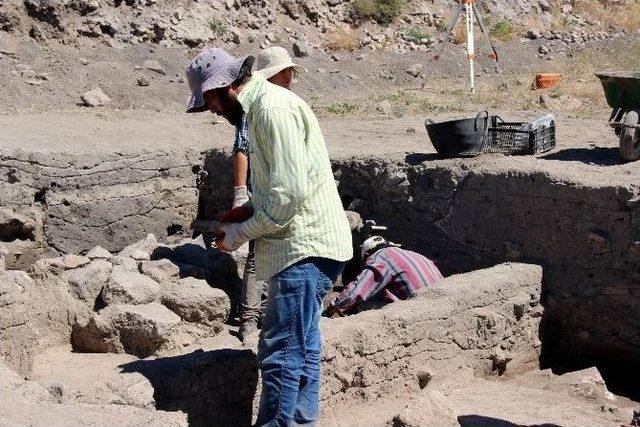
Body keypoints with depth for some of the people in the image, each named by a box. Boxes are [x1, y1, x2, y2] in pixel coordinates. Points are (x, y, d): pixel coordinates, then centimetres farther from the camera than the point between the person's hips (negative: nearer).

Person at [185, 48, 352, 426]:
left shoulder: (274, 108, -16)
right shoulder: (263, 107, 16)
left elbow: (290, 192, -22)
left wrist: (239, 234, -11)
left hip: (304, 246, -11)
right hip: (305, 244, 11)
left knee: (281, 352, -7)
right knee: (301, 347, 16)